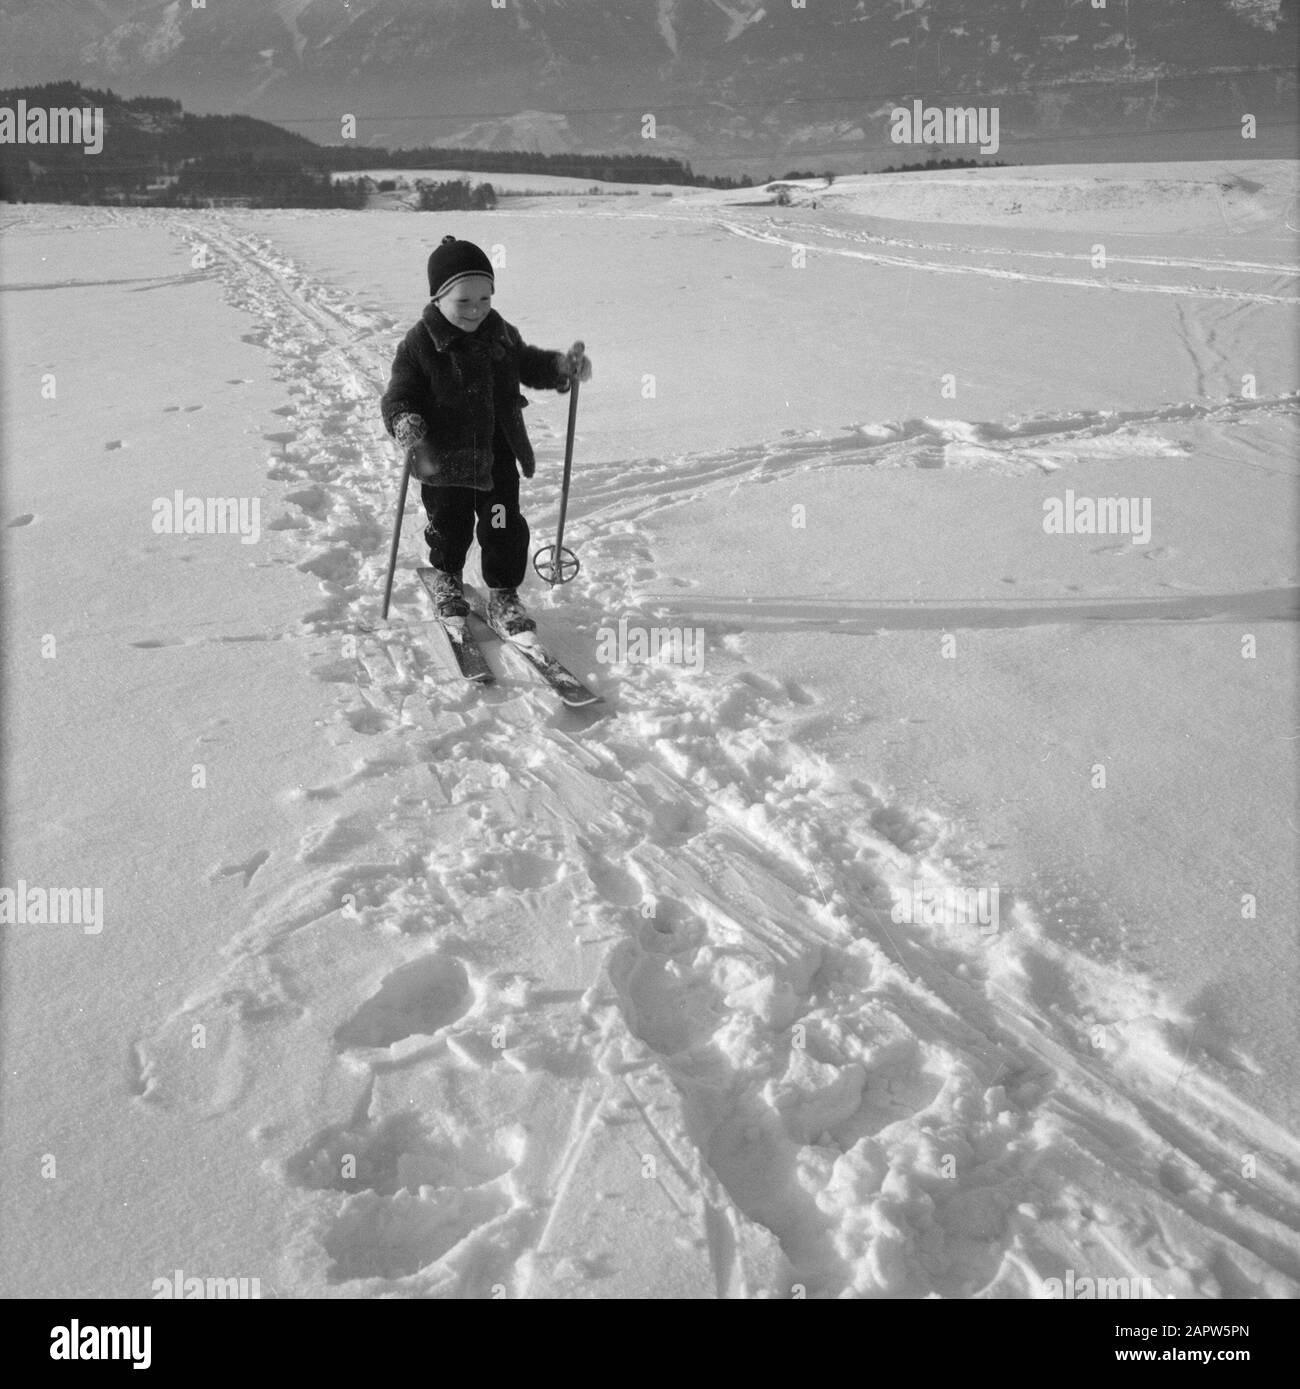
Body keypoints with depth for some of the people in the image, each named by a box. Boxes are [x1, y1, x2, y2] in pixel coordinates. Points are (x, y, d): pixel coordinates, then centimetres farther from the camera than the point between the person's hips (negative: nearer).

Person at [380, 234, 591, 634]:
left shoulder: (501, 334, 1)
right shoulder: (419, 345, -14)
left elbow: (529, 364, 17)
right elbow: (398, 397, -14)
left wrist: (563, 365, -2)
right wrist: (406, 425, -35)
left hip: (498, 454, 3)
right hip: (446, 459, -3)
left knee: (505, 528, 4)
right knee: (449, 526, 14)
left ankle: (503, 595, 20)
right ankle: (446, 578, 42)